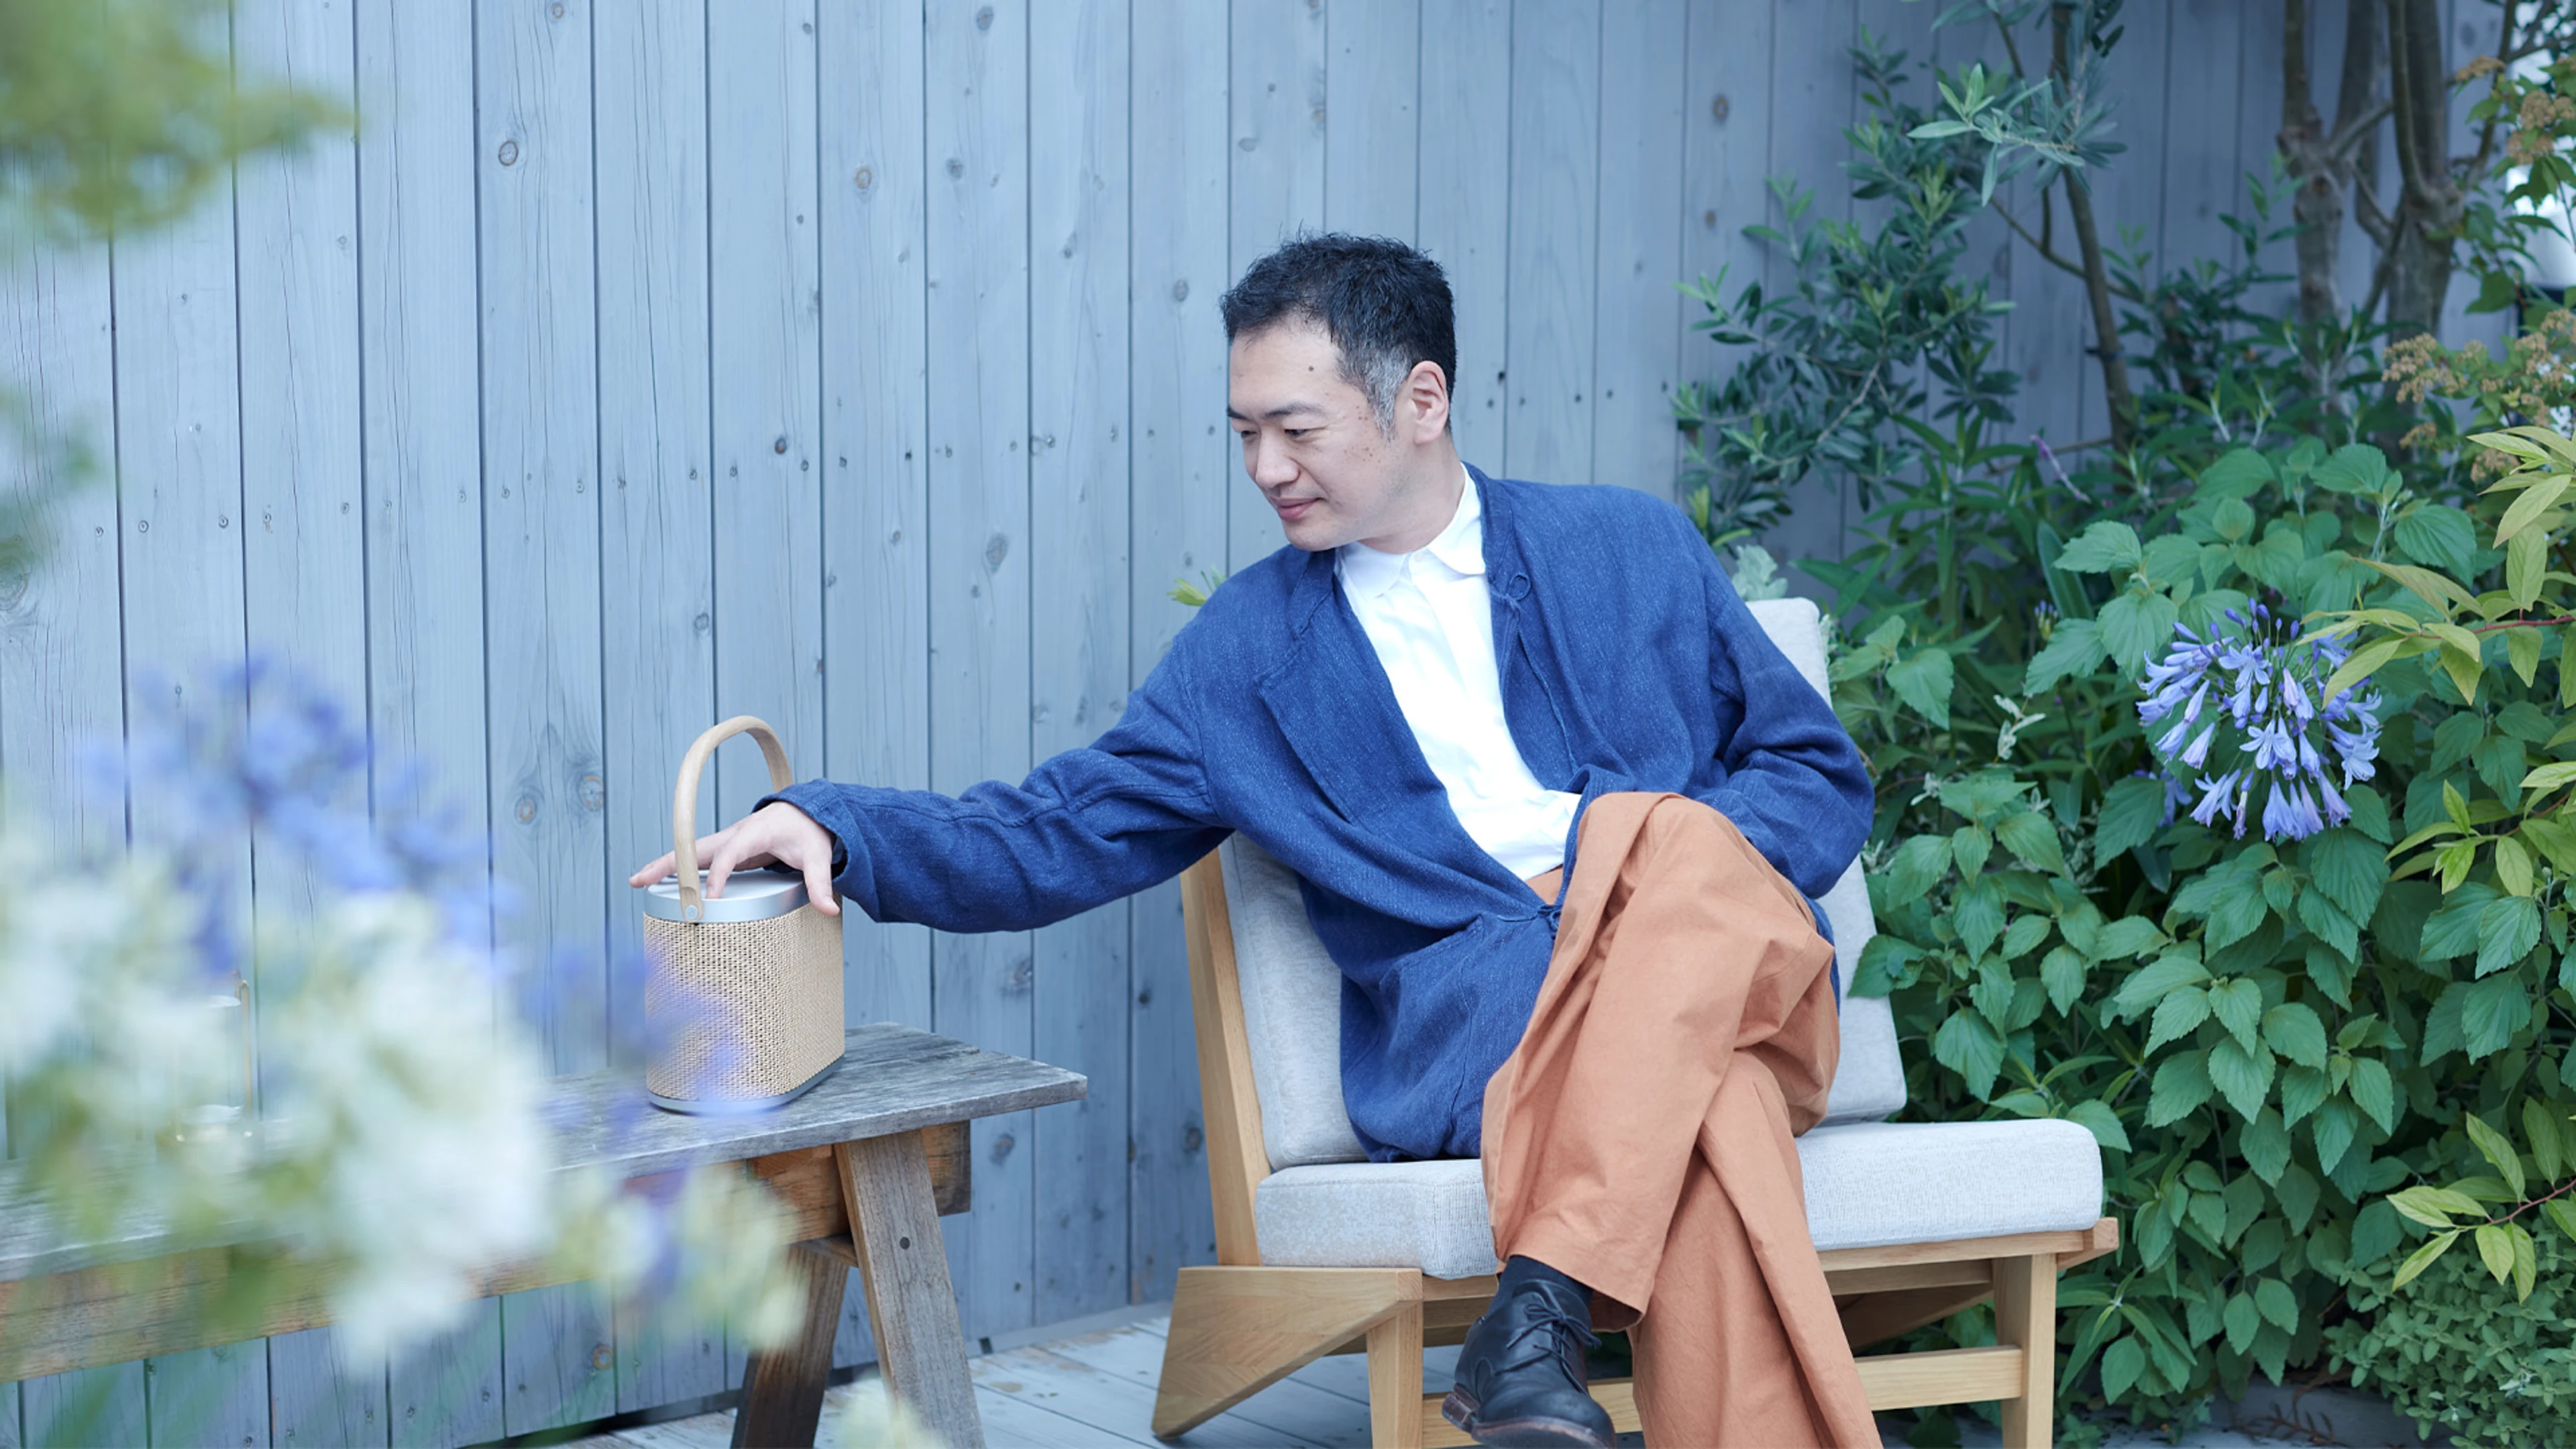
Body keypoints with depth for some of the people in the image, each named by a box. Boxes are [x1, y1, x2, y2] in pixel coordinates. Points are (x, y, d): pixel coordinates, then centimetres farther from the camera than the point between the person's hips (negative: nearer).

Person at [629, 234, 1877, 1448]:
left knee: (1672, 837, -36)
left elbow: (1822, 774, 16)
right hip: (1465, 1024, -2)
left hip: (1740, 977, 2)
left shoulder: (1632, 549, 17)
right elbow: (1052, 837, 11)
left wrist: (1650, 863, -5)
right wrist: (830, 827, -7)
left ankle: (1542, 1311, -38)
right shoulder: (1246, 650, 16)